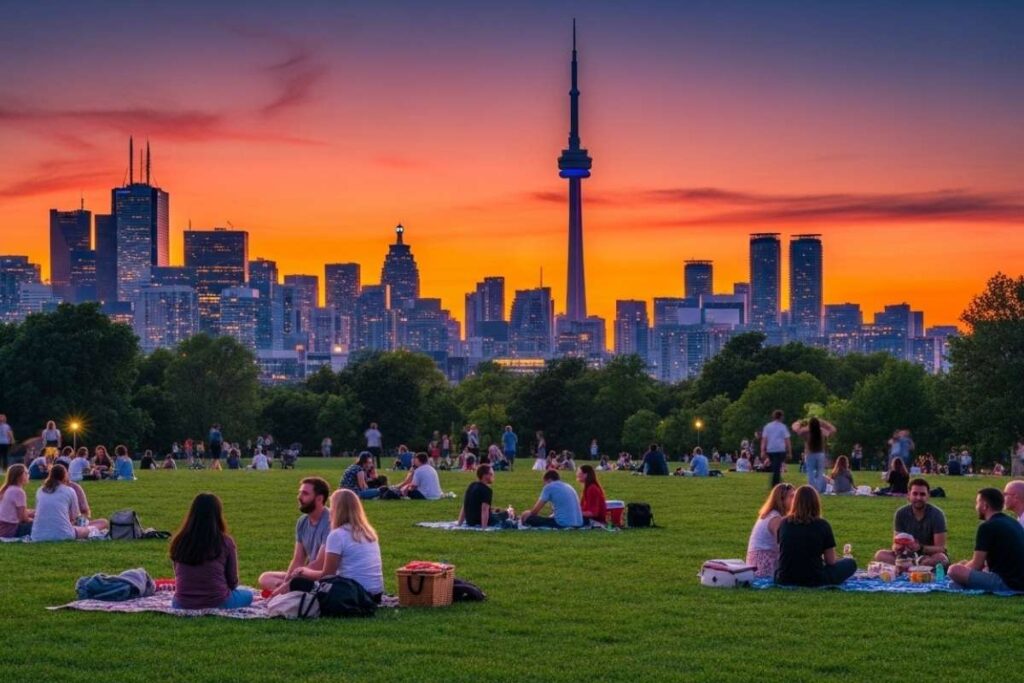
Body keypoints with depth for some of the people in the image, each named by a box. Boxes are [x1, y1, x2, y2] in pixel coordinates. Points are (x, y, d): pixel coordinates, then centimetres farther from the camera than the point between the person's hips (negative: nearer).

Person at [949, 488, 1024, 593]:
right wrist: (967, 564, 27)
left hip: (1006, 583, -9)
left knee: (954, 570, -17)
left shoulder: (987, 526, -11)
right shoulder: (1013, 522, 16)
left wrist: (963, 567, 14)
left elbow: (977, 565, -8)